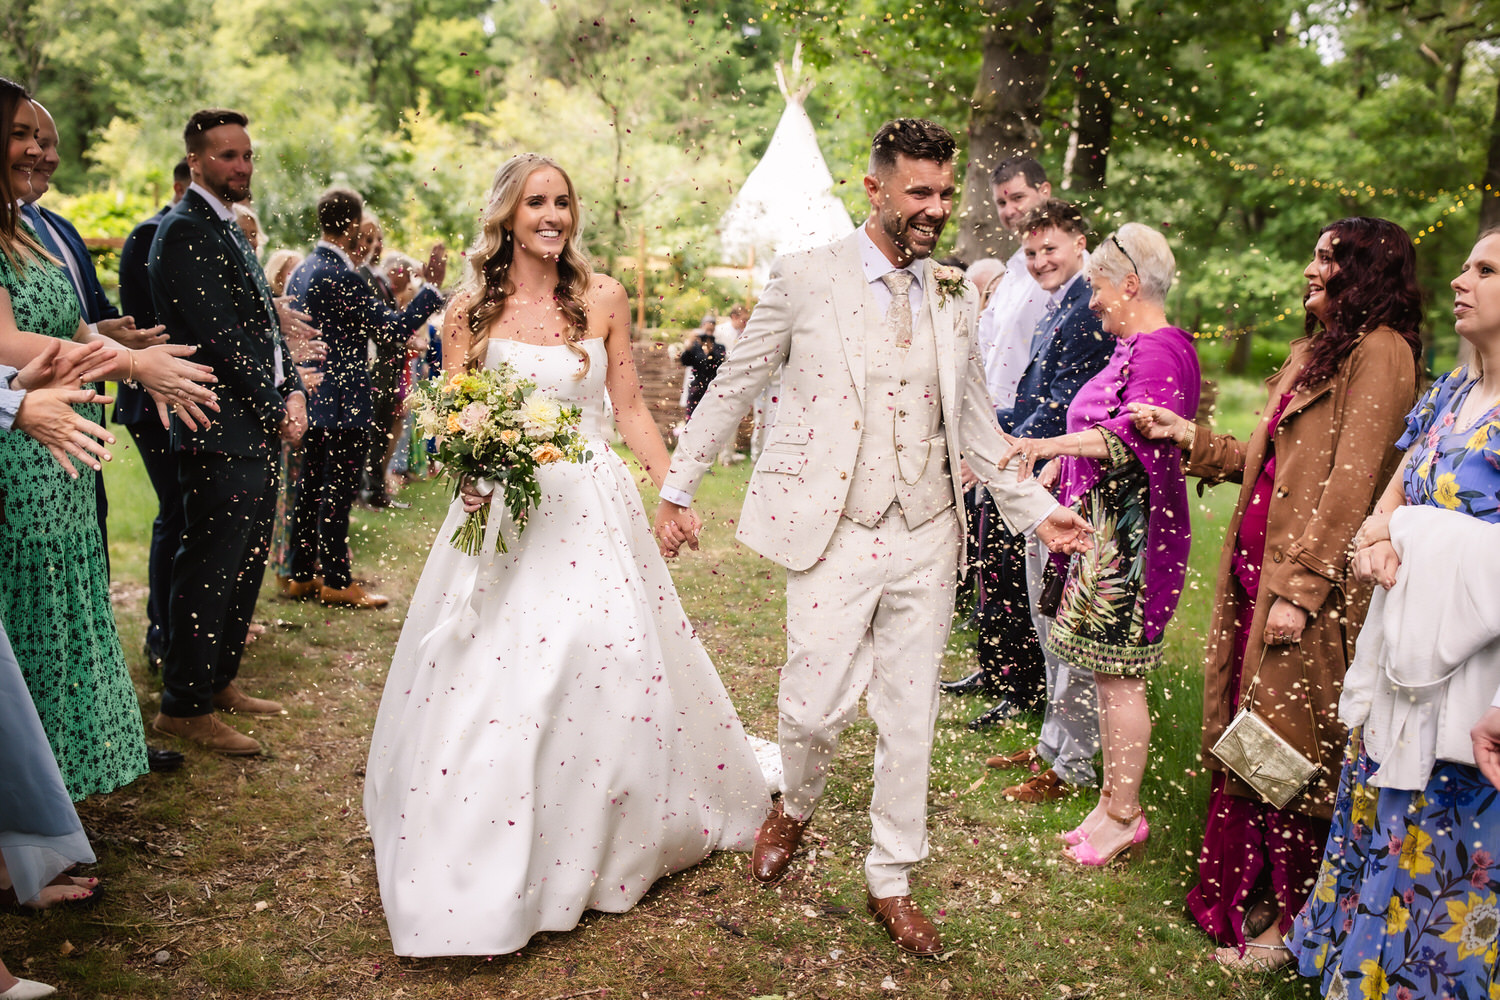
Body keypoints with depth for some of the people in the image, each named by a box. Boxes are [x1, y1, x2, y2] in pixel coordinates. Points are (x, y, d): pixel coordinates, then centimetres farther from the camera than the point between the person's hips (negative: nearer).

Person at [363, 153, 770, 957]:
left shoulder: (602, 299, 3)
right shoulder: (470, 311, 0)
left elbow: (629, 409, 8)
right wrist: (469, 472, -17)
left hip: (592, 506, 1)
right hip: (503, 506, -1)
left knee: (611, 664, 3)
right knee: (495, 679, 0)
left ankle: (602, 844, 26)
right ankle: (491, 869, 18)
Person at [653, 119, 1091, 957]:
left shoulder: (955, 295, 9)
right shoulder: (806, 279, -4)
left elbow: (972, 414, 16)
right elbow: (735, 387, 3)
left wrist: (1036, 507, 12)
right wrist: (679, 489, 4)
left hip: (927, 538, 4)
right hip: (835, 534, -3)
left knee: (910, 718, 10)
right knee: (818, 706, -2)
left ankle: (893, 885, 27)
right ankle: (796, 807, 34)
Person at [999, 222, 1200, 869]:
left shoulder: (1161, 350, -14)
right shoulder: (1131, 348, 19)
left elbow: (1134, 434, -29)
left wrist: (1049, 445, -39)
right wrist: (1049, 474, 21)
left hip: (1132, 533, -10)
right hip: (1104, 527, 10)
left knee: (1119, 675, -4)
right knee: (1106, 670, 13)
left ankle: (1123, 816, 7)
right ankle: (1114, 802, 22)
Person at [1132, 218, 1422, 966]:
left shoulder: (1380, 352, -11)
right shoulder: (1314, 353, 17)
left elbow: (1350, 484, -18)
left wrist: (1302, 589, -22)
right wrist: (1187, 437, 15)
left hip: (1312, 589, -8)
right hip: (1256, 571, 8)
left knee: (1288, 750, 2)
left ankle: (1295, 919, 19)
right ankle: (1244, 894, 27)